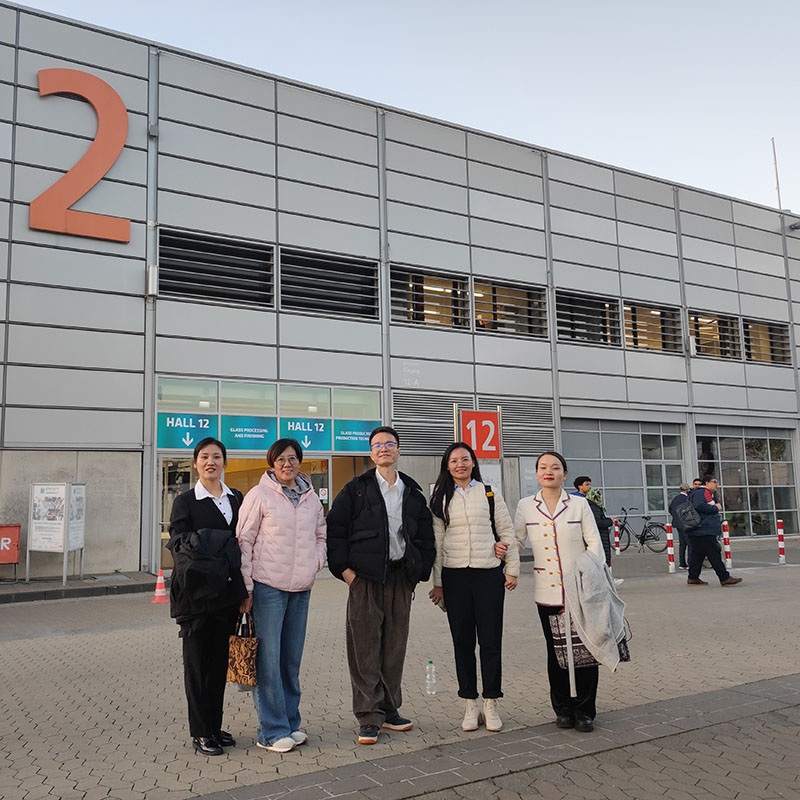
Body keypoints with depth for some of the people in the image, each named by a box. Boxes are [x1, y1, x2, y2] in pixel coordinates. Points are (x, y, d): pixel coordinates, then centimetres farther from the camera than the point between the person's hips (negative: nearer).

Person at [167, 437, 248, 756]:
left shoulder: (236, 498, 10)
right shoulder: (185, 501, -1)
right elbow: (179, 544, -6)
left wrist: (242, 586, 5)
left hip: (227, 590, 4)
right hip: (197, 591, -4)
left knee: (220, 659, 12)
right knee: (197, 661, 4)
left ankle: (215, 726, 24)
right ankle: (200, 732, 15)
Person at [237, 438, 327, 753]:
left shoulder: (311, 498, 10)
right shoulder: (259, 495, -5)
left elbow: (321, 535, 24)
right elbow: (244, 541, -5)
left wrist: (315, 562, 6)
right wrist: (246, 586, -8)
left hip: (301, 588, 5)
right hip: (267, 586, -5)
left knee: (292, 659, 14)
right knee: (268, 659, -3)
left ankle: (291, 722, 26)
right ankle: (272, 731, 8)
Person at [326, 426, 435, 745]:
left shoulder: (413, 493, 13)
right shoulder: (356, 489, 3)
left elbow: (425, 537, 16)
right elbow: (335, 528, -1)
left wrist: (420, 571, 7)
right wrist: (344, 568, -8)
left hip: (400, 578, 3)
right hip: (365, 577, -3)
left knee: (395, 647, 10)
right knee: (365, 648, -1)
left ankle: (389, 710, 24)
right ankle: (369, 717, 8)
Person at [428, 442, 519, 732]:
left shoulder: (490, 494, 5)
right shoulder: (441, 500, 8)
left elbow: (507, 532, 7)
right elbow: (437, 542, 7)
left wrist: (512, 569, 3)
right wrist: (438, 583, 5)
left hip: (489, 573, -1)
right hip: (455, 576, 1)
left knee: (491, 640, 2)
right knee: (462, 641, 5)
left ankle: (491, 704, 14)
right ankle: (470, 705, 16)